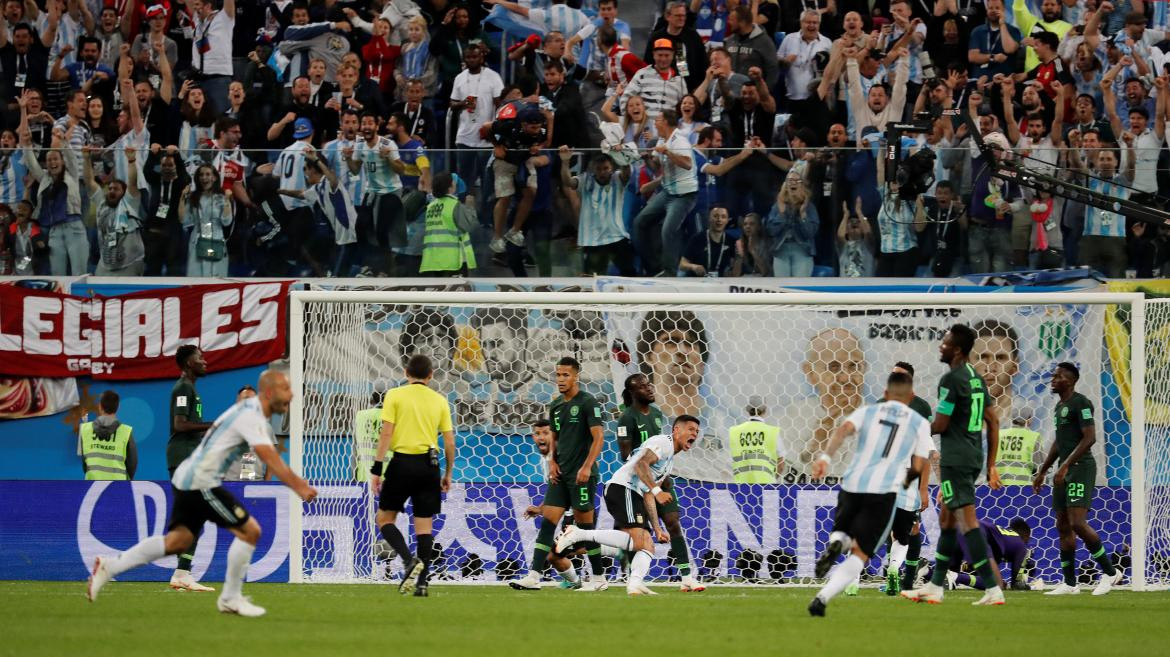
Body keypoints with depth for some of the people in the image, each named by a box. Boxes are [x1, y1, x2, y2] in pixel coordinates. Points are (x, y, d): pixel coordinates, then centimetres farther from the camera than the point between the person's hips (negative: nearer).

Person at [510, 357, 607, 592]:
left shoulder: (587, 402, -8)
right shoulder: (556, 406, 13)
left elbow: (598, 437, -13)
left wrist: (587, 467, -20)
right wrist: (553, 462, 7)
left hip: (581, 475, -7)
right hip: (560, 474, 7)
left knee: (585, 525, -2)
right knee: (548, 521, -2)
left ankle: (599, 578, 9)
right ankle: (534, 577, -8)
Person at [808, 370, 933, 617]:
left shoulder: (868, 411, 14)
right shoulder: (919, 423, 11)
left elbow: (843, 430, -5)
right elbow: (918, 466, 8)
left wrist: (825, 457, -17)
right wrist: (906, 479, 30)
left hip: (852, 484, 2)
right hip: (884, 490, -2)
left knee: (842, 532, 28)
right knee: (860, 554, 1)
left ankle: (835, 544, -11)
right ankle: (822, 597, -20)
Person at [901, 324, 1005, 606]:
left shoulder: (951, 380, -14)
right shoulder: (977, 379, 14)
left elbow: (940, 425, -16)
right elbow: (993, 422, 17)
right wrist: (991, 465, 19)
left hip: (955, 460, -10)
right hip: (973, 457, 10)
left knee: (968, 521, -11)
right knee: (946, 519, 18)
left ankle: (993, 589, -18)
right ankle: (935, 587, 25)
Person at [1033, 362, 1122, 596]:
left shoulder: (1081, 403, -10)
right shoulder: (1060, 407, 19)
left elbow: (1090, 437, -19)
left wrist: (1065, 465, -23)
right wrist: (1042, 472, 28)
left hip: (1081, 469, -10)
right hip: (1064, 471, 10)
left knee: (1078, 523, -17)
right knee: (1063, 526, 6)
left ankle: (1110, 571, -7)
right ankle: (1069, 583, 9)